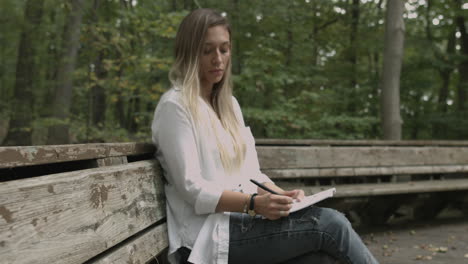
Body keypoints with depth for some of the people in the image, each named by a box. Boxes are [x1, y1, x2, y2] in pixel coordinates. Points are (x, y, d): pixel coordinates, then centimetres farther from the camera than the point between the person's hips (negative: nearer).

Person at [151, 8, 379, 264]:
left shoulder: (229, 104, 17)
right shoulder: (174, 106, -7)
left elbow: (250, 173, 14)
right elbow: (192, 188, -14)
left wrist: (283, 195, -7)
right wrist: (254, 204, -26)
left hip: (240, 220, 7)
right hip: (210, 235, -7)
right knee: (328, 223, -21)